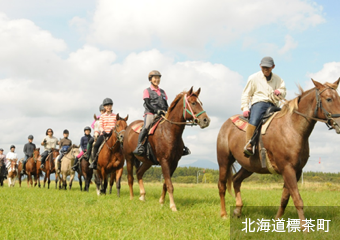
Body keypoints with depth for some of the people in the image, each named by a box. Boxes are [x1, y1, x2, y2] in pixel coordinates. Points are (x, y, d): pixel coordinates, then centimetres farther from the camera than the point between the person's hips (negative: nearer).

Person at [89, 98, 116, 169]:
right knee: (96, 145, -23)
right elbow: (101, 126, 0)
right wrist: (103, 131, -19)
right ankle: (94, 161, -12)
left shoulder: (115, 116, 10)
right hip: (104, 134, 0)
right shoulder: (102, 116, 10)